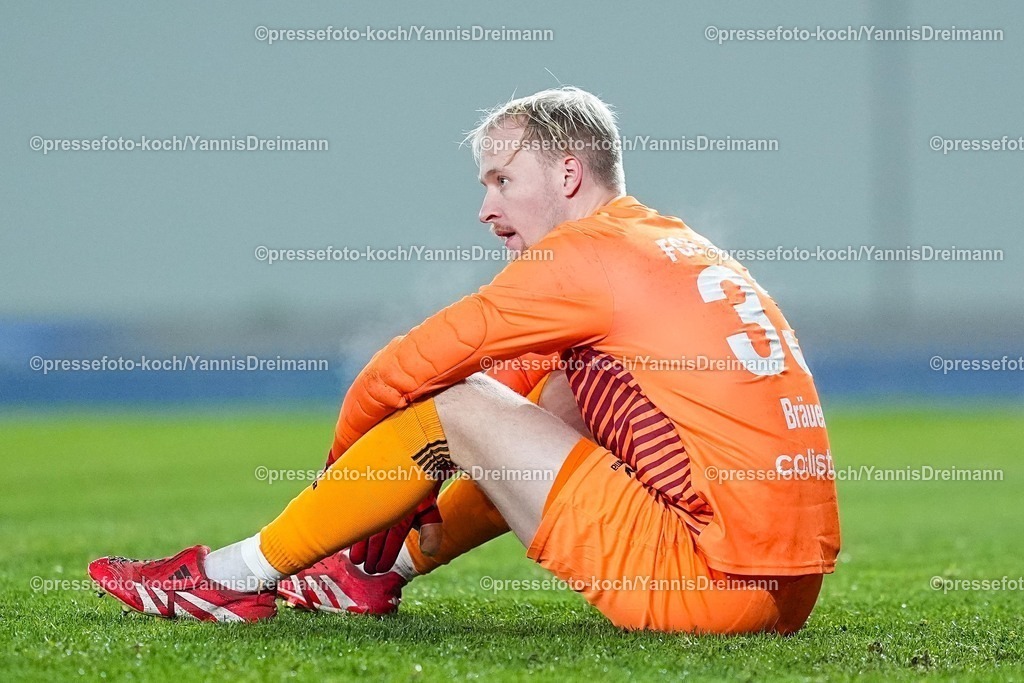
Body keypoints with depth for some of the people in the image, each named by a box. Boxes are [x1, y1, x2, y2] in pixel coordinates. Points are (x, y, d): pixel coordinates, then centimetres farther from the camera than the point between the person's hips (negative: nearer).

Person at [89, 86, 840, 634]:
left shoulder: (588, 253, -7)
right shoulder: (672, 244, 19)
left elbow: (405, 368, -2)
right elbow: (518, 379, 27)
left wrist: (343, 460, 16)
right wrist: (403, 487, 24)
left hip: (710, 582, -9)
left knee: (450, 401, -1)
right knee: (562, 393, 26)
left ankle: (239, 576, 10)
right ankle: (377, 569, 33)